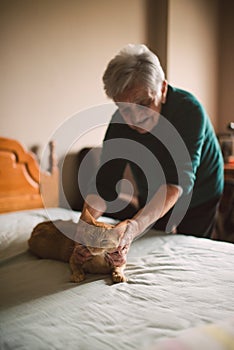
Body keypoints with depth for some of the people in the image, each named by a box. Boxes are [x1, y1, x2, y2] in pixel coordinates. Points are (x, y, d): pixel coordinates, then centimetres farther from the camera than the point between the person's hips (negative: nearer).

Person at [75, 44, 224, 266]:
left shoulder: (189, 110, -36)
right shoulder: (119, 122, -23)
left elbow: (178, 183, -46)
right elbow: (104, 183, -25)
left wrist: (134, 226, -60)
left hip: (198, 195, -3)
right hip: (151, 197, 3)